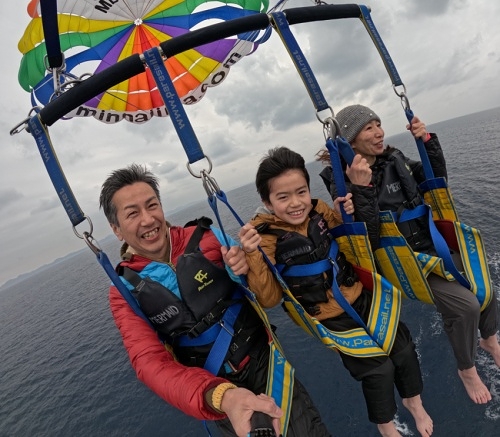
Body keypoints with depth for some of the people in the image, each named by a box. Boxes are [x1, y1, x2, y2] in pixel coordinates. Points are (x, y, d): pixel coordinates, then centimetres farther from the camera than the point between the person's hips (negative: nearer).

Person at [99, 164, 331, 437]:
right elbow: (150, 363, -20)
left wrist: (248, 268, -27)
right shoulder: (125, 291, -10)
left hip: (263, 360, 0)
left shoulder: (205, 237, -12)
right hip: (212, 387, 0)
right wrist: (221, 396, -38)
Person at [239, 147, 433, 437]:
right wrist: (253, 256, -37)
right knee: (378, 368, 4)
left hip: (361, 298, 5)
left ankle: (413, 400, 50)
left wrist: (345, 217, -16)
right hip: (331, 318, -4)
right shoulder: (265, 237, -22)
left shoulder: (319, 210, -11)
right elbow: (269, 299, -23)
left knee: (403, 347, 16)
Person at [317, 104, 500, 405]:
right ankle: (467, 371, 15)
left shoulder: (394, 159, 0)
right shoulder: (342, 183, -19)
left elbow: (438, 178, 9)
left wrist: (428, 140, -3)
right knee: (465, 305, -16)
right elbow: (367, 234, -28)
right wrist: (361, 188, -39)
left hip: (433, 242, 7)